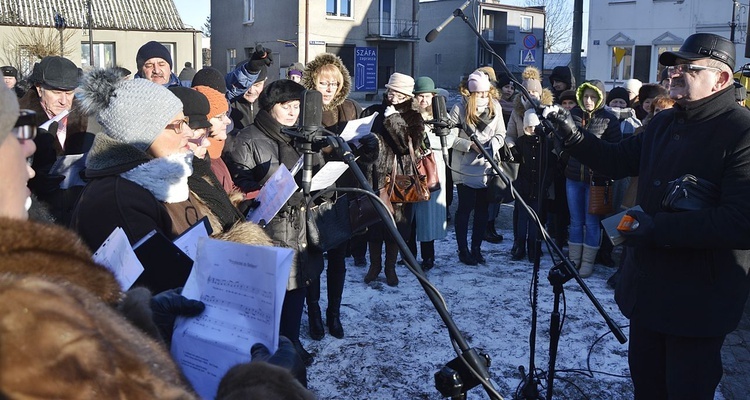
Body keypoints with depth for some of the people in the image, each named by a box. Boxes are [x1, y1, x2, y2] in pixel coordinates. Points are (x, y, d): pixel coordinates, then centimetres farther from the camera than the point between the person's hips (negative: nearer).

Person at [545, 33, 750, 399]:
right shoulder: (662, 123, 9)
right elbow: (619, 160, 18)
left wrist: (657, 227, -27)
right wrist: (573, 136, 1)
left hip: (699, 299, -7)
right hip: (648, 286, 8)